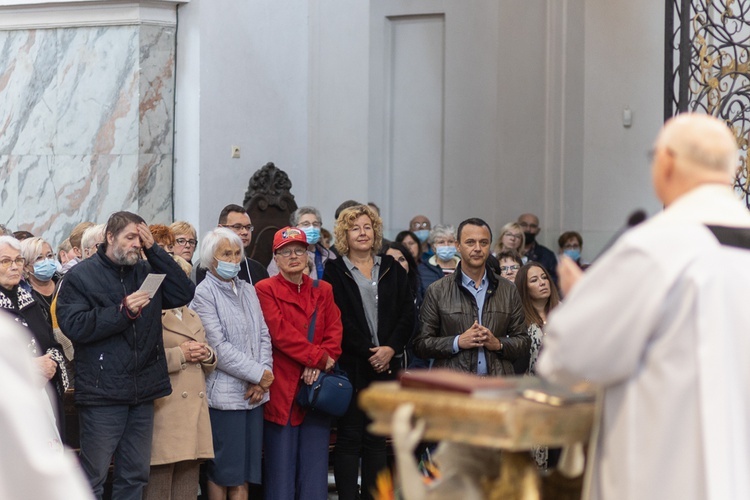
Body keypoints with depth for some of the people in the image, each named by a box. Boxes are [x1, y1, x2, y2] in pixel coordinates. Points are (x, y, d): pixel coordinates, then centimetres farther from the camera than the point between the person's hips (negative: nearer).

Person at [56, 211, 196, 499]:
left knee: (135, 476, 11)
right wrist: (123, 311, -19)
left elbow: (183, 293, 0)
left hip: (143, 390, 5)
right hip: (102, 391, -5)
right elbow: (74, 326, -13)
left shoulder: (146, 272, 12)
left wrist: (154, 250, -3)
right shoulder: (81, 276, -3)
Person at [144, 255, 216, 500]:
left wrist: (206, 355, 6)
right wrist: (180, 354, -14)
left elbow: (209, 365, 29)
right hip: (164, 409, -8)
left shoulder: (192, 317, 24)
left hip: (195, 410, 8)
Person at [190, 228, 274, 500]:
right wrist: (258, 374, -11)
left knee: (245, 469, 8)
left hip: (253, 394, 6)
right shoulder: (204, 294, -7)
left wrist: (263, 379, -3)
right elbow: (218, 347, -13)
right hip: (224, 393, -6)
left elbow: (263, 336, 12)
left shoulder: (247, 290, 14)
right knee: (222, 471, -2)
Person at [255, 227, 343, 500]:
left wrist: (319, 365, -13)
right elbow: (280, 332, -11)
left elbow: (334, 332, 4)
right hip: (282, 390, -4)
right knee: (281, 466, -1)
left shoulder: (323, 291, 14)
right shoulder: (265, 290, 0)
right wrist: (319, 357, -14)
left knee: (315, 467, 3)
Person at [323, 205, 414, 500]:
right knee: (349, 437, -3)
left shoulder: (392, 269, 13)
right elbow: (337, 320, -8)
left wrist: (390, 348, -8)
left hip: (386, 364, 4)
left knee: (376, 439, 7)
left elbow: (407, 313, 6)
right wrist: (368, 352, -12)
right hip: (351, 365, -4)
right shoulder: (334, 271, 1)